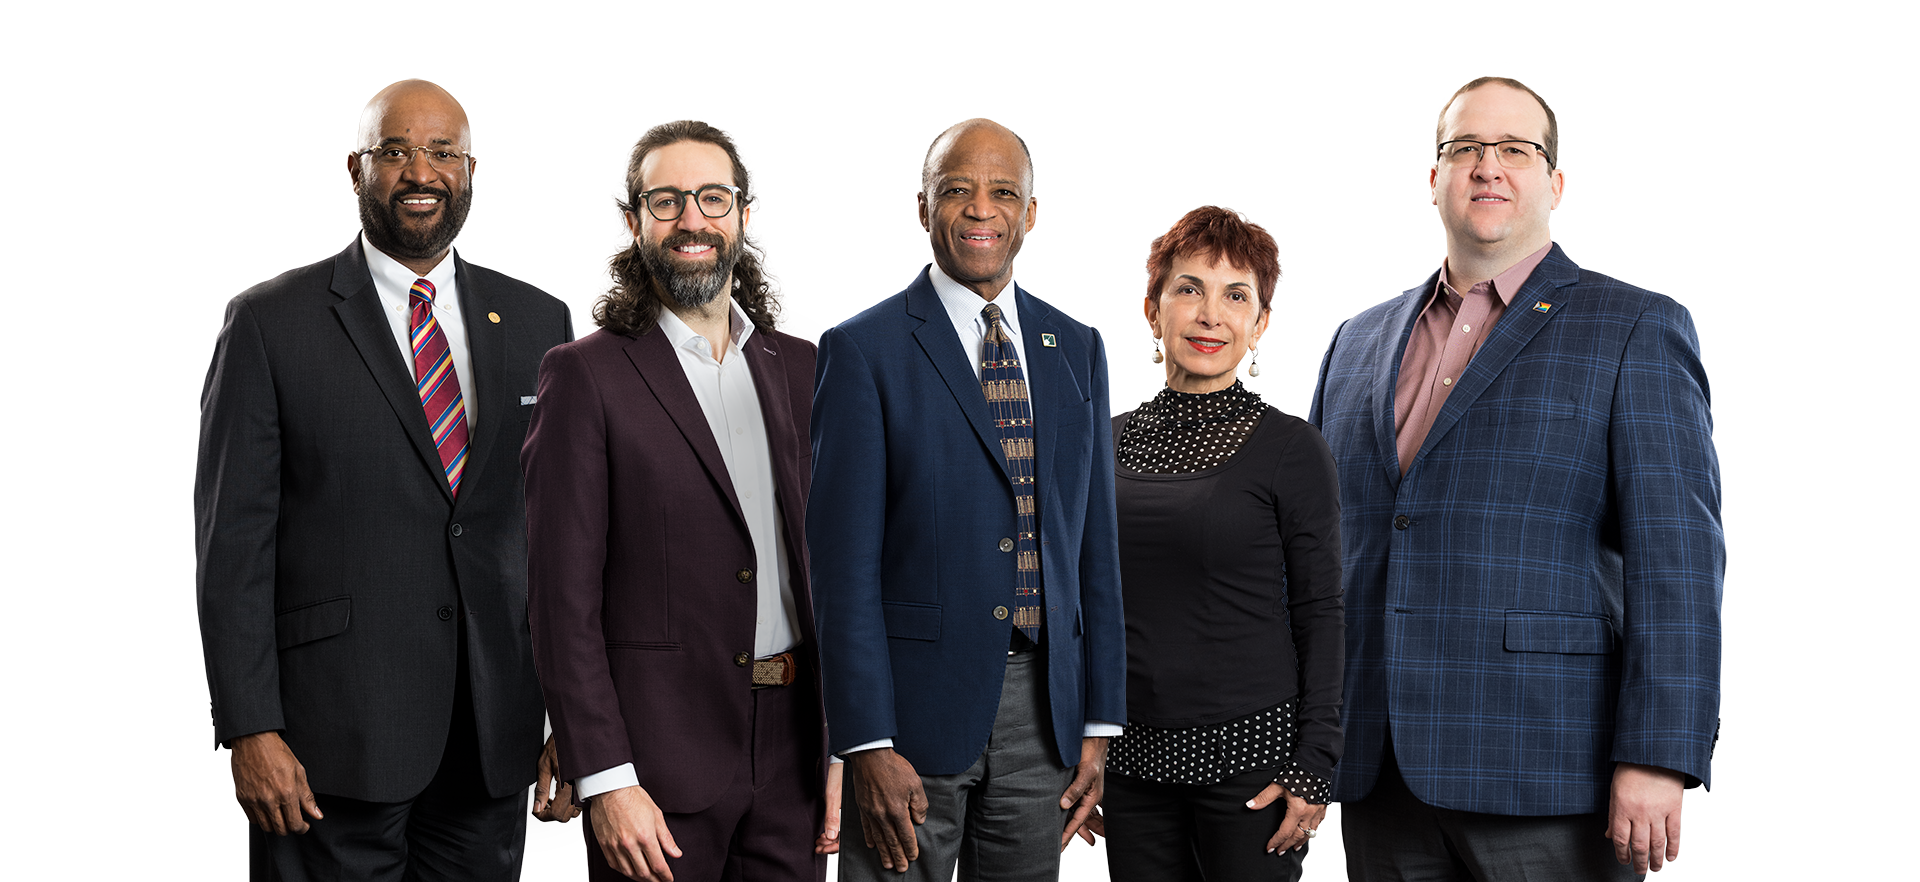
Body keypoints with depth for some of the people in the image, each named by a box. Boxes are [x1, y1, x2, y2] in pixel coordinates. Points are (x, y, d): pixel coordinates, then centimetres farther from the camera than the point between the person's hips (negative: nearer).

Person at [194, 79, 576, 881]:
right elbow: (233, 541, -4)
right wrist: (250, 730, -11)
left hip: (494, 743, 3)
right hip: (334, 741, -3)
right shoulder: (270, 323, -1)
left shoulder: (536, 324, 10)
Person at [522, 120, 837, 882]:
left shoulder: (801, 370, 11)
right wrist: (604, 781, -14)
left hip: (793, 750, 4)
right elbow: (562, 597, -8)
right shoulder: (586, 375, -4)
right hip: (659, 757, -4)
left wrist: (846, 749, 7)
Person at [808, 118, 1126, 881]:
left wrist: (1099, 724, 7)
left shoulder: (1076, 350, 11)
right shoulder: (864, 350, -4)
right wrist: (867, 745, -14)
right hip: (915, 704, -4)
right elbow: (844, 564, -9)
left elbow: (1093, 545, 12)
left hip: (1043, 705, 4)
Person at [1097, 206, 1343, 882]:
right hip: (1133, 753, 4)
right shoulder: (1110, 442, 8)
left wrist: (1314, 768, -11)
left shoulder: (1291, 449, -5)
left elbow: (1319, 617, -4)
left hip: (1250, 751, -4)